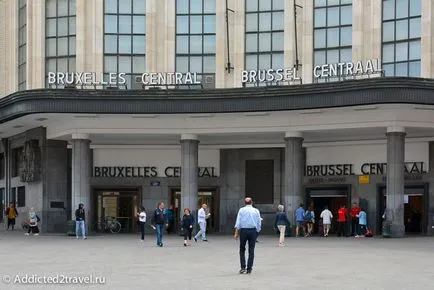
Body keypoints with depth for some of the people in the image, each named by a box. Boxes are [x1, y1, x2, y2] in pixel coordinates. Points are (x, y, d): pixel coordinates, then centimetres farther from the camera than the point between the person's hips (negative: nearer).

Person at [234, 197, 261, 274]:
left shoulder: (241, 210, 3)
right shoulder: (256, 211, 7)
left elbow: (238, 222, -3)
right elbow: (259, 223, 6)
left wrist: (236, 233, -3)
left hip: (243, 230, -1)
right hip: (253, 230, 1)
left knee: (242, 249, 10)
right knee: (251, 250, 6)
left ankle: (243, 267, -1)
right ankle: (249, 269, 6)